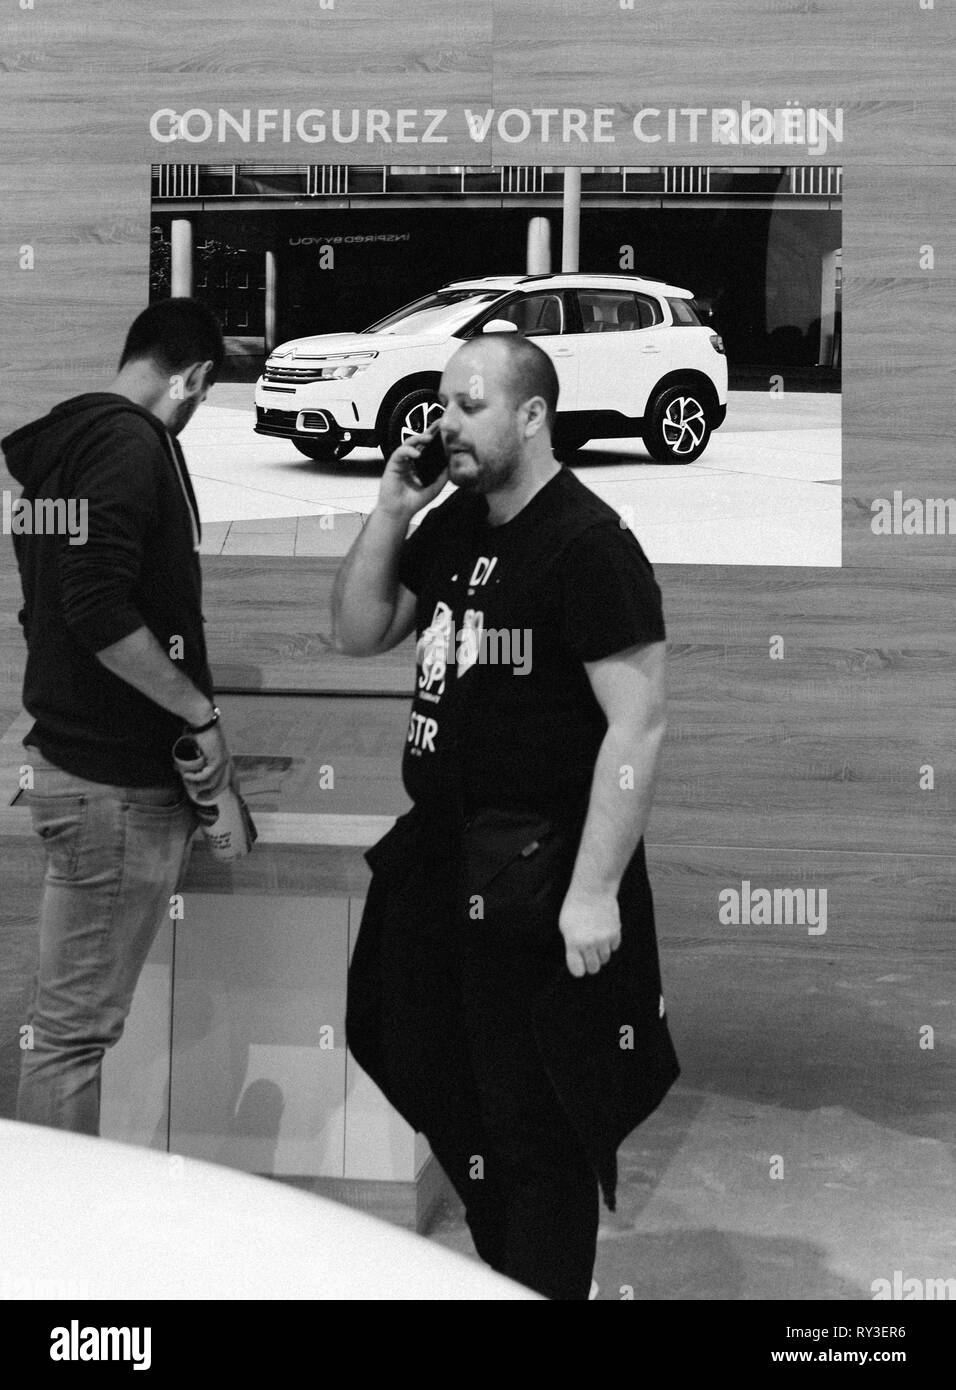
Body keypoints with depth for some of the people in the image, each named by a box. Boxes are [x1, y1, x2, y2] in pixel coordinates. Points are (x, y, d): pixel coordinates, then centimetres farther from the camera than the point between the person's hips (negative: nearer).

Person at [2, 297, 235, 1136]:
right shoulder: (132, 444, -15)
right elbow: (100, 610, -26)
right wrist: (202, 711, -15)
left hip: (71, 753, 10)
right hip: (115, 781, -10)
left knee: (74, 1017, 16)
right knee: (76, 1023, -4)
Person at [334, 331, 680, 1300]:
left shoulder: (589, 546, -16)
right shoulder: (454, 525, 9)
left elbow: (638, 722, -19)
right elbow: (357, 635, 16)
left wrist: (595, 890, -22)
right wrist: (389, 513, 1)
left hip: (536, 878, -8)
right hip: (443, 858, 8)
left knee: (536, 1135, 1)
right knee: (453, 1107, 18)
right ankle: (499, 1274, 35)